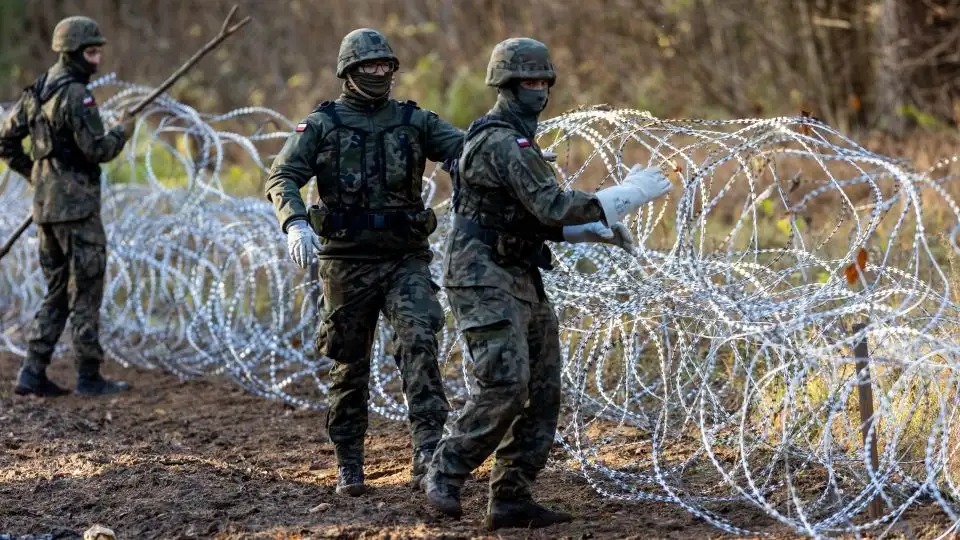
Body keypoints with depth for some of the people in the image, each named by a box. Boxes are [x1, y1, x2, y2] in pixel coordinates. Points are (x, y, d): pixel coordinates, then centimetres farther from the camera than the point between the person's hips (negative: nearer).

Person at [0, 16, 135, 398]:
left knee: (57, 292, 14)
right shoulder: (75, 95, -16)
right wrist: (123, 132, -1)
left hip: (46, 205, 8)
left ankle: (33, 373, 9)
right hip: (76, 205, -8)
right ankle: (89, 377, 4)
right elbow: (97, 150, -18)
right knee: (85, 292, -1)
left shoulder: (37, 91, 11)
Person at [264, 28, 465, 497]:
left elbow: (466, 149, -4)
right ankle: (348, 464, 22)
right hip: (348, 261, -1)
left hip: (406, 259, 1)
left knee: (419, 341, -20)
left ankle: (429, 451, -25)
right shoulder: (323, 125, 0)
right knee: (349, 365, 8)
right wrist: (296, 222, -29)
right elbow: (281, 178, -9)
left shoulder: (413, 120, 6)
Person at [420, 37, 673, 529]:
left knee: (543, 391, 6)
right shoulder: (502, 142, -14)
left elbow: (537, 219, 23)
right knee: (505, 385, -19)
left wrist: (600, 230, 11)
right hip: (485, 280, -10)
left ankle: (511, 499, 7)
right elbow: (553, 206, -22)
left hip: (521, 281, 10)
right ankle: (444, 476, -5)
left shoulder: (515, 140, 19)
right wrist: (629, 194, -17)